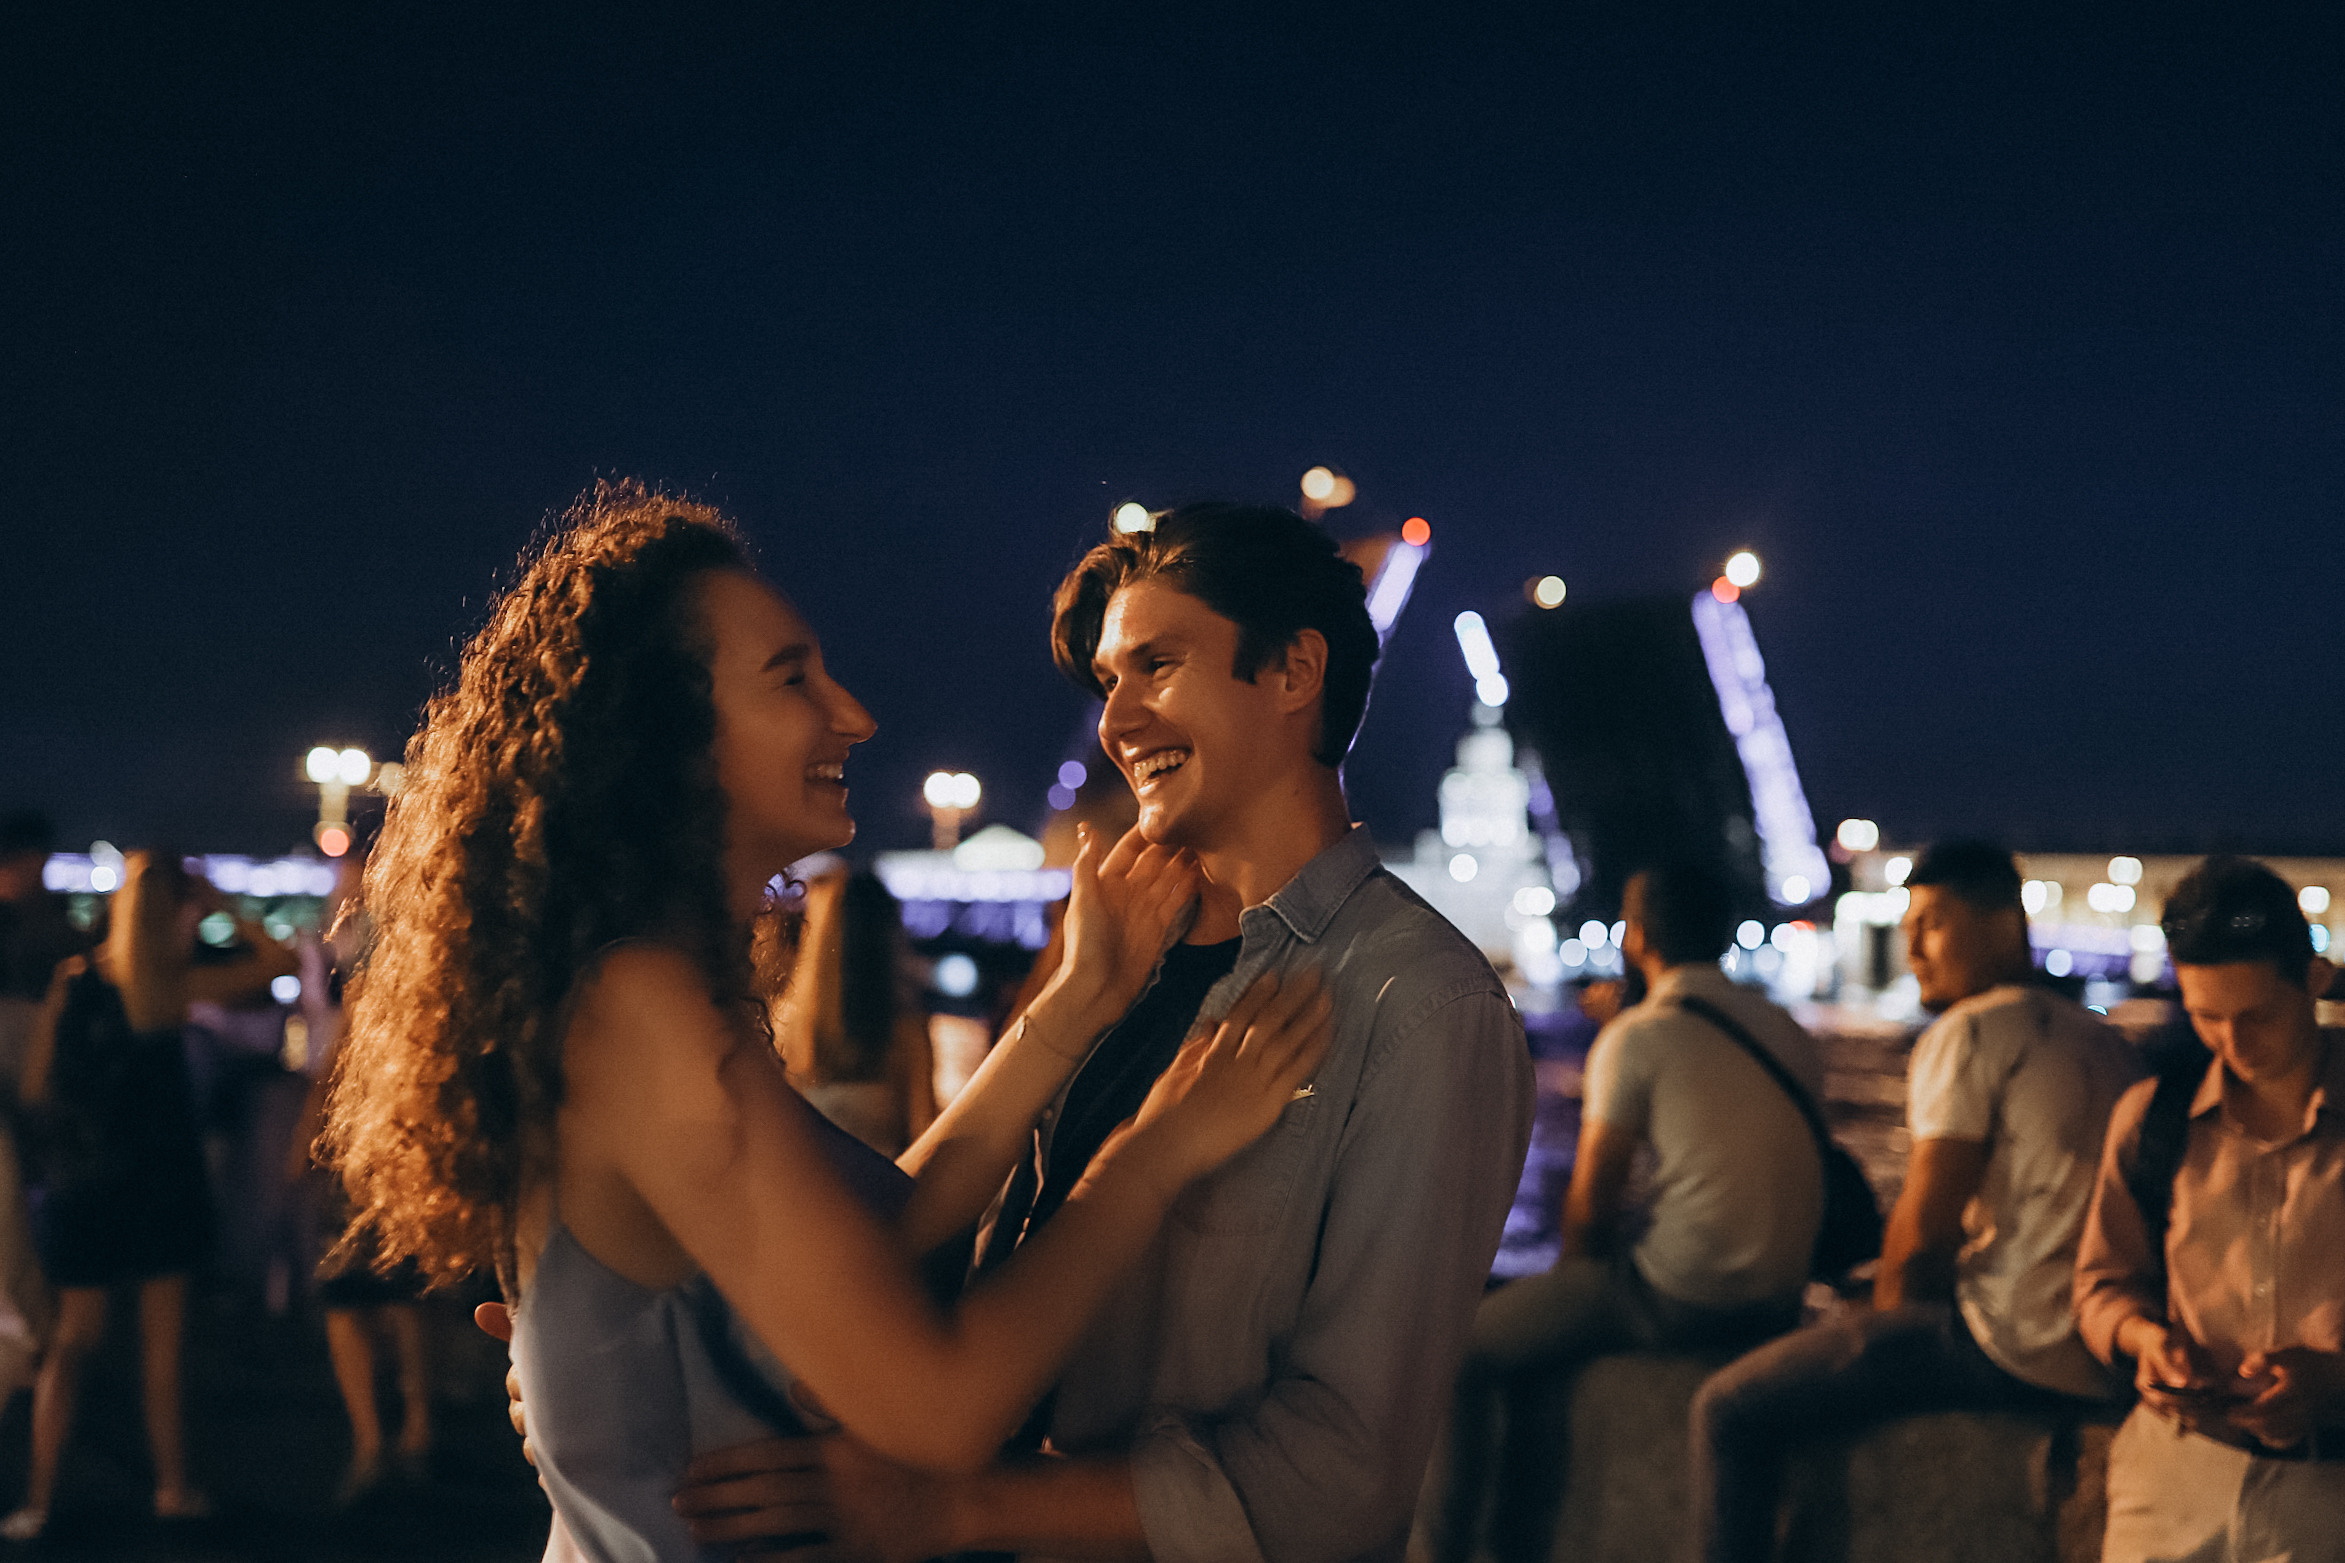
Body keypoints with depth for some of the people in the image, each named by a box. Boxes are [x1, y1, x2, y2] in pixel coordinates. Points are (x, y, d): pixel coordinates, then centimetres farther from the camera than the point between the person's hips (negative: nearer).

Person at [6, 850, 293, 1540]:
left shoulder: (73, 981, 1)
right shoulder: (175, 986, -10)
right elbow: (279, 961, -6)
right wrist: (224, 911, 2)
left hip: (80, 1189, 4)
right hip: (158, 1184, -3)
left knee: (72, 1339, 12)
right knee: (160, 1341, 8)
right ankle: (172, 1485, 15)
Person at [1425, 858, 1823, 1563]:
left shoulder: (1636, 1036, -10)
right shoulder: (1788, 1032, 9)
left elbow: (1590, 1205, -9)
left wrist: (1575, 1271, 12)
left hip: (1678, 1299, -8)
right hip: (1779, 1302, 8)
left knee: (1473, 1345, 8)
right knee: (1533, 1331, 26)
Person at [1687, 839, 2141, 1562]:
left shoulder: (1970, 1033, -8)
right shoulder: (2102, 1041, 17)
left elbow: (1923, 1226, -12)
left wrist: (1885, 1316, 6)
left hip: (2010, 1346, -10)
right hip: (2102, 1360, 10)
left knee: (1731, 1407, -7)